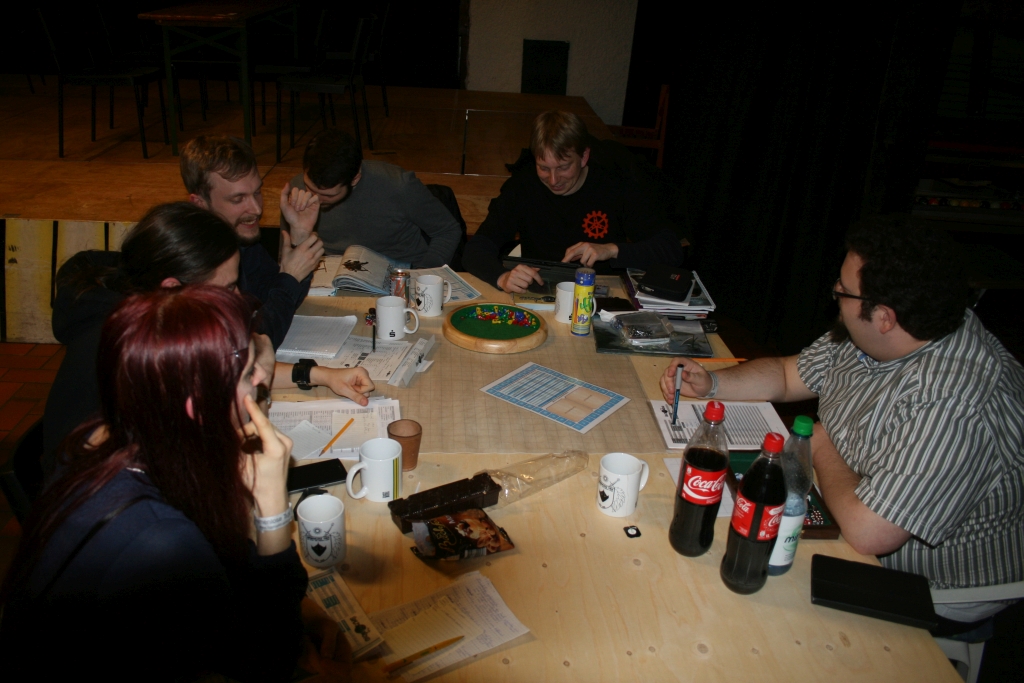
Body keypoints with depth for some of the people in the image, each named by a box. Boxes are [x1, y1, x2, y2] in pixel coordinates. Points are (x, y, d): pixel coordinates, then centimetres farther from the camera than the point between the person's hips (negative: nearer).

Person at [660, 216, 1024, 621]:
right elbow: (790, 375, 8)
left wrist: (822, 448, -20)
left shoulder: (951, 405, -37)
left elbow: (867, 533, -38)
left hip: (931, 589, -8)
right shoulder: (868, 336, -9)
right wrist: (711, 383, -7)